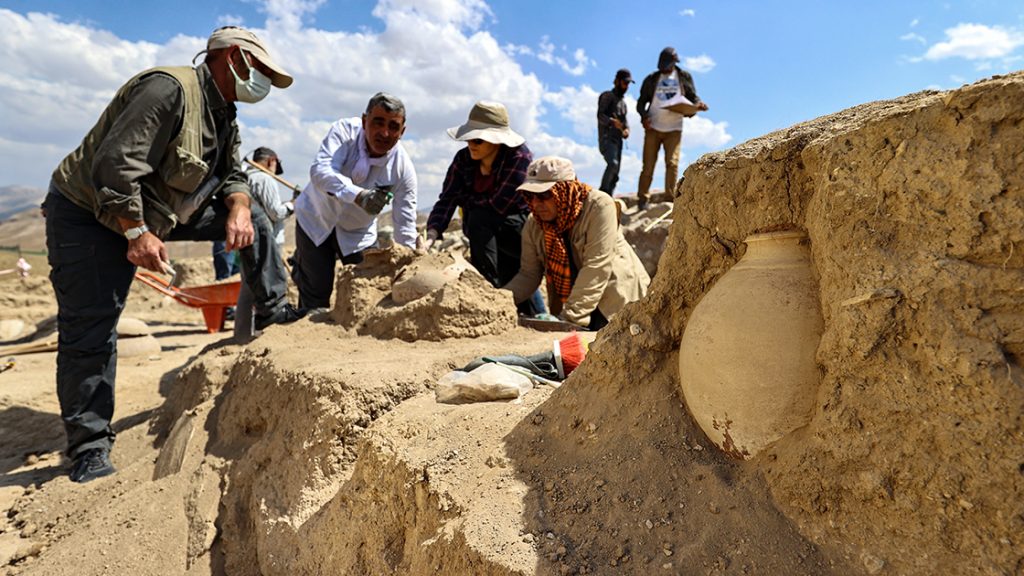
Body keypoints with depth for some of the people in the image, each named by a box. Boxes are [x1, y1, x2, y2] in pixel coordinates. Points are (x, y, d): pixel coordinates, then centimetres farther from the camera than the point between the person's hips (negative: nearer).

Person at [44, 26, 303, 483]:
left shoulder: (223, 115, 4)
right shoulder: (169, 89, -25)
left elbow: (233, 175, 6)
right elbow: (114, 163, -30)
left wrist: (238, 206, -16)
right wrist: (137, 234, -28)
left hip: (159, 211, 9)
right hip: (89, 214, -8)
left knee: (251, 219, 3)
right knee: (90, 330, -7)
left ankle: (273, 311, 10)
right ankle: (89, 445, 3)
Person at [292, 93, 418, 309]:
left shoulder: (404, 169, -22)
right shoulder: (344, 131, -24)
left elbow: (405, 228, -19)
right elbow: (320, 171, -41)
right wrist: (358, 195, -58)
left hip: (358, 232, 1)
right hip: (316, 219, -1)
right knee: (316, 293, -2)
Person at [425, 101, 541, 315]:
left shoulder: (520, 157, -23)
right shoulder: (463, 159, -6)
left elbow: (498, 205, -28)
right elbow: (446, 199, -14)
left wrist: (466, 198, -12)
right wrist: (432, 233, -31)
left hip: (524, 232, -6)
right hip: (488, 236, 6)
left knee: (480, 218, -28)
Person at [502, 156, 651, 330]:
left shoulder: (599, 206, -20)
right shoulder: (534, 224, -3)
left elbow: (596, 268, -24)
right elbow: (528, 275, -1)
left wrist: (569, 318, -28)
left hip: (616, 302, -4)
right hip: (566, 308, 5)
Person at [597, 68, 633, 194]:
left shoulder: (623, 102, 26)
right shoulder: (607, 96, 2)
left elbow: (625, 120, 21)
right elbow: (600, 115, -11)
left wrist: (626, 130, -2)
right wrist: (612, 121, -29)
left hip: (618, 141, 8)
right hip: (607, 139, -8)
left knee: (614, 176, 2)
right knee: (613, 164, -30)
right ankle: (603, 193, -26)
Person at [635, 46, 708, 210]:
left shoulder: (684, 77, 7)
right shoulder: (652, 79, 7)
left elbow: (693, 97, 11)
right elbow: (641, 102, 9)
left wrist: (699, 104, -13)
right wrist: (644, 115, -11)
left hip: (674, 129, 0)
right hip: (653, 128, 1)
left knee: (672, 163, -12)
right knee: (648, 165, 0)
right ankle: (642, 199, 6)